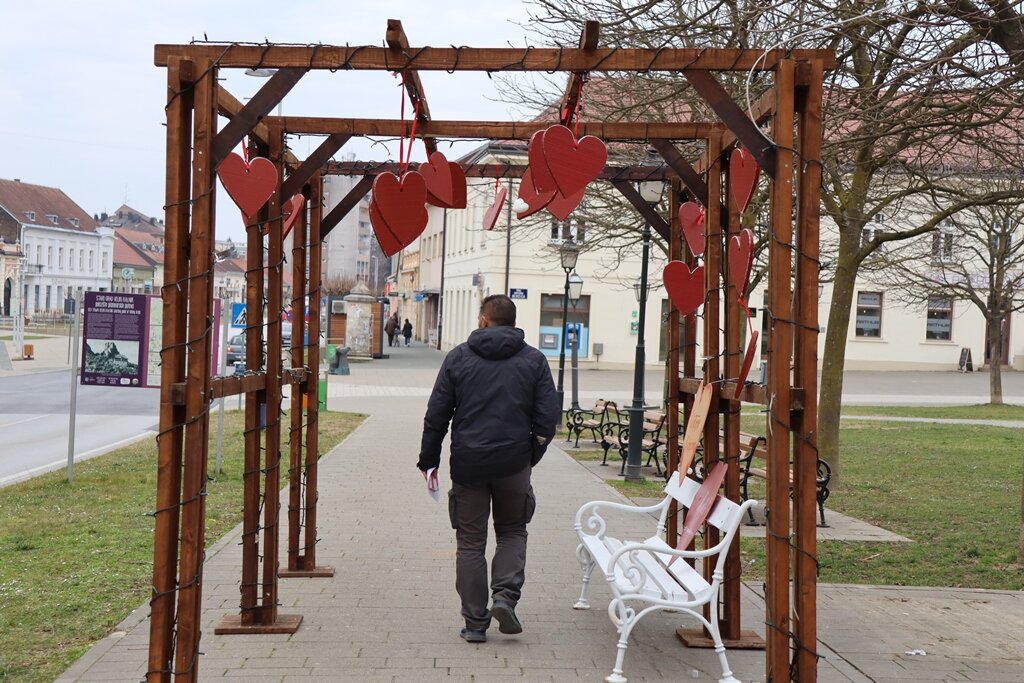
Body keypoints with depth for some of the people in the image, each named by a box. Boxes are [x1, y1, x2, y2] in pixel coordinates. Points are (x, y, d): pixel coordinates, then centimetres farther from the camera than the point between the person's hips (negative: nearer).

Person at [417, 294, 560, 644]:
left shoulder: (459, 356, 1)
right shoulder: (534, 359, 3)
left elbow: (436, 415, 0)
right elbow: (548, 416, -1)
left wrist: (429, 460, 8)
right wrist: (532, 454, 12)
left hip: (467, 464, 0)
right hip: (514, 464, 1)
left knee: (470, 542, 8)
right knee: (512, 531, 19)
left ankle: (475, 622, 9)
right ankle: (506, 595, -1)